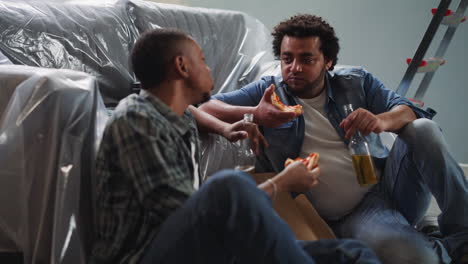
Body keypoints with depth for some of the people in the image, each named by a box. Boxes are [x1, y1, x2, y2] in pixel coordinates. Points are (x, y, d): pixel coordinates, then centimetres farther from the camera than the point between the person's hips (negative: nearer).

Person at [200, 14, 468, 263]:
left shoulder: (356, 82, 10)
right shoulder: (268, 90, 6)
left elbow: (409, 111, -1)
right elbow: (207, 109, -2)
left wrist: (381, 121, -26)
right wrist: (255, 115, -22)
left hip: (388, 186, 4)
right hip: (349, 215, -4)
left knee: (423, 129, -25)